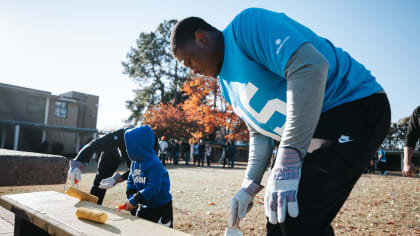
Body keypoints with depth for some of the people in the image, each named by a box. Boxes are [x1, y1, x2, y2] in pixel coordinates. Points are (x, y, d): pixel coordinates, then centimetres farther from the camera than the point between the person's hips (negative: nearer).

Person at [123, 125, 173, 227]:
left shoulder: (155, 164, -24)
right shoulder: (134, 163, 2)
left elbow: (152, 188, -28)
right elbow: (131, 182, 8)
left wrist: (134, 201, -26)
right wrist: (130, 198, -9)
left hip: (161, 208, -8)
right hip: (143, 207, 8)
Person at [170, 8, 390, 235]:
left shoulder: (247, 24, -15)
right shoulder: (228, 85, 13)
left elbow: (311, 67, -30)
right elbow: (260, 133, 16)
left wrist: (287, 164, -30)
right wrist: (249, 186, 3)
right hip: (312, 130, 9)